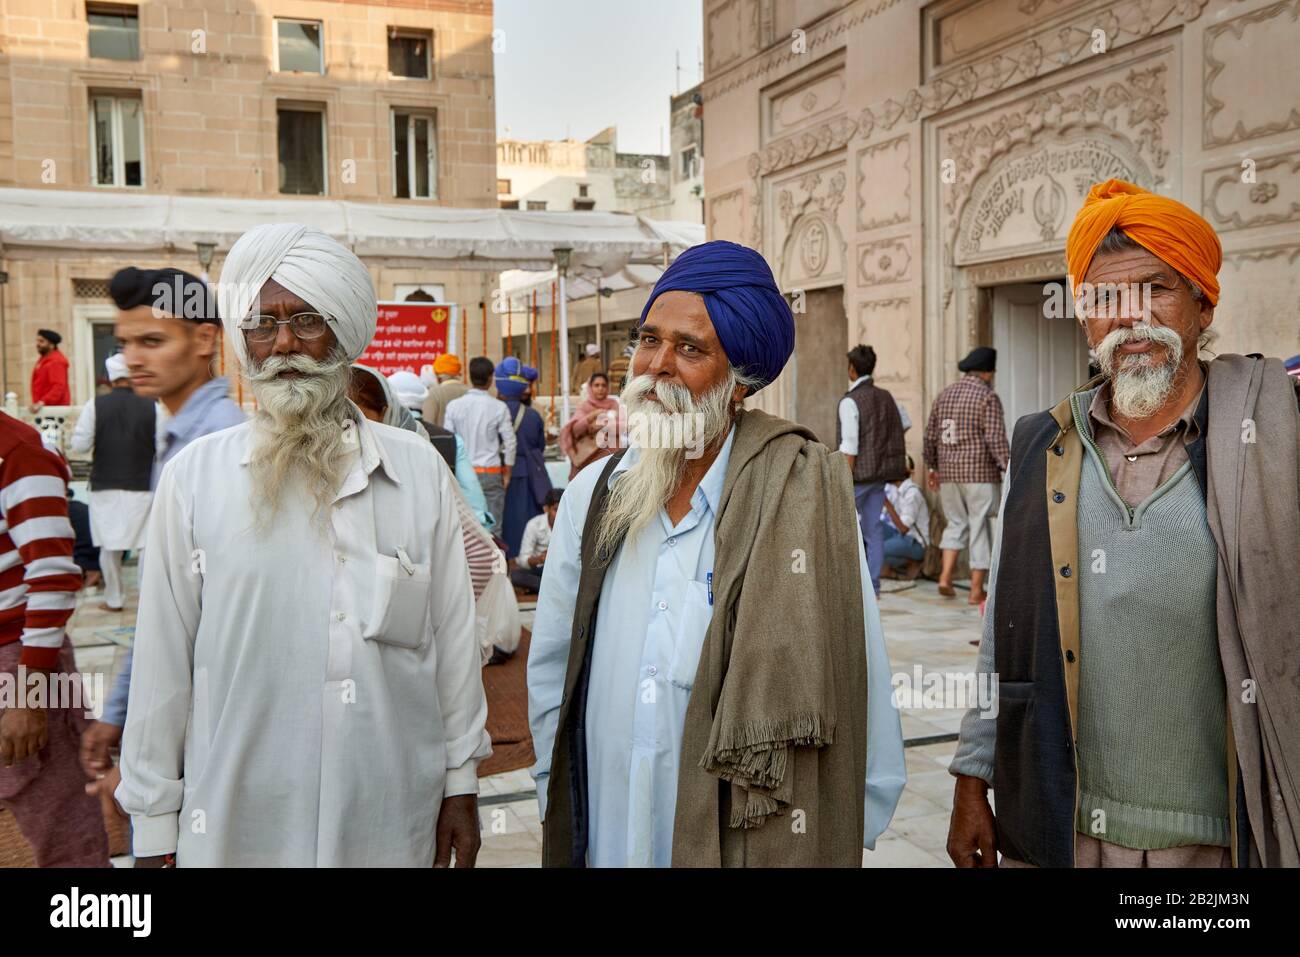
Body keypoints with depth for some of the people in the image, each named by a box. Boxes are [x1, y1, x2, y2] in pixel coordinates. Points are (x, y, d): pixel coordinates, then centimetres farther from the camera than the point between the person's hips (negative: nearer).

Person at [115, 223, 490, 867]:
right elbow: (162, 663, -1)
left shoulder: (419, 470, 0)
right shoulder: (193, 477, -4)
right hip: (236, 829, -1)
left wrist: (461, 782, 5)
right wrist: (154, 824, 1)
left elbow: (454, 637, 3)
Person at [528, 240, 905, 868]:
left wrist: (848, 837, -7)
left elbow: (860, 692, -10)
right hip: (604, 843, 4)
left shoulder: (807, 500, -14)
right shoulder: (594, 494, -1)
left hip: (749, 843, -3)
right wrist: (558, 807, 7)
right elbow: (551, 672, 7)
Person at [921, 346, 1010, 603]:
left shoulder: (944, 395, 9)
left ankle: (945, 576, 2)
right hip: (980, 474, -5)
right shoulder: (988, 398, -9)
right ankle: (977, 591, 6)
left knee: (956, 525, 18)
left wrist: (932, 467, 22)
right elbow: (996, 439, -17)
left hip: (950, 474, 5)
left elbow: (931, 435, 12)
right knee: (980, 529, 3)